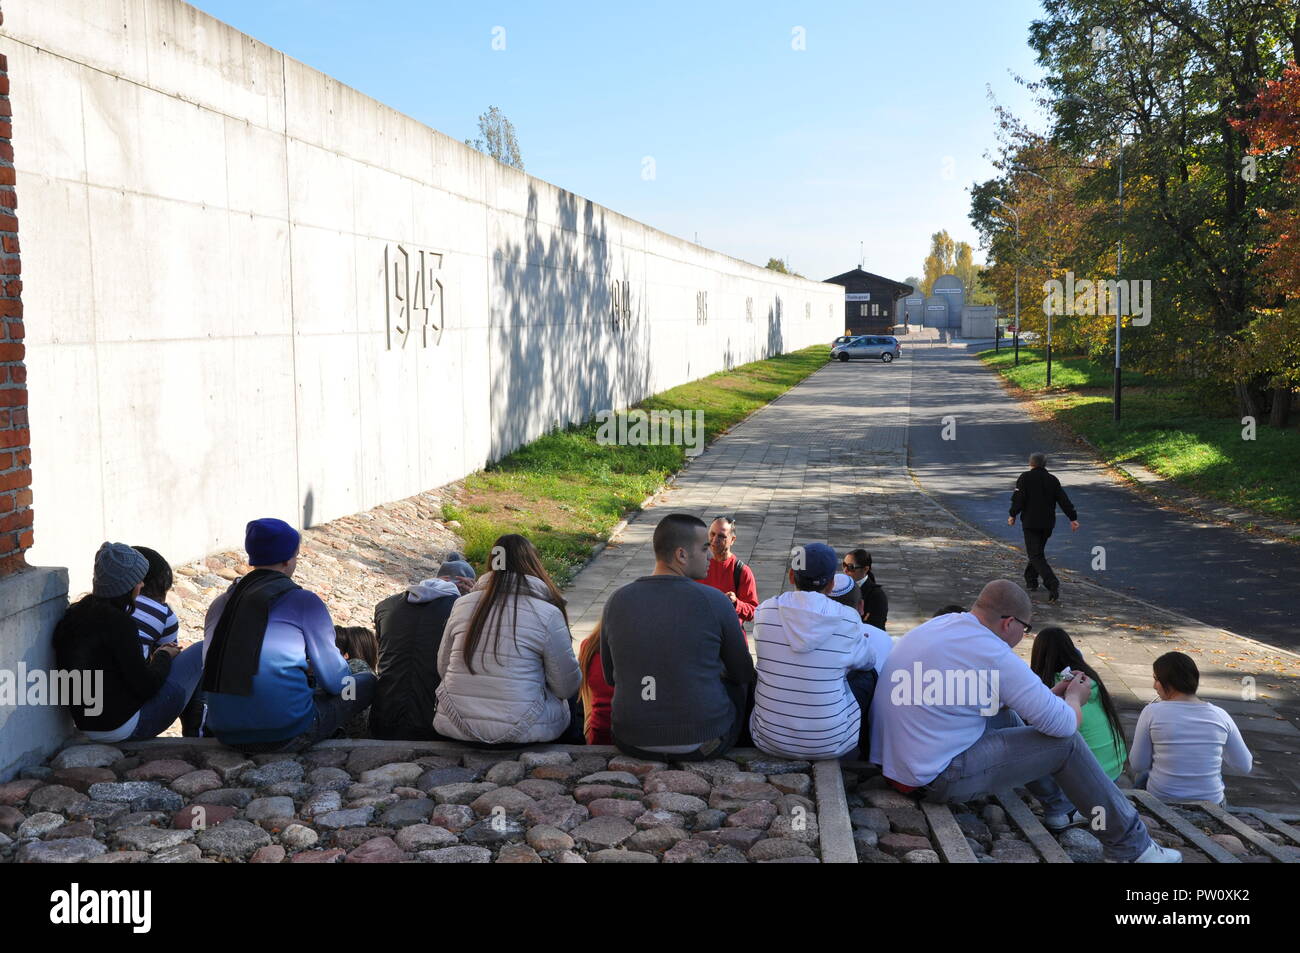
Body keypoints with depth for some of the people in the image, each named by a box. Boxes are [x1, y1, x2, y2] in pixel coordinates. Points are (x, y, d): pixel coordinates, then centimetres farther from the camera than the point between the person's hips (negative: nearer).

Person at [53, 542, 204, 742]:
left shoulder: (73, 615, 4)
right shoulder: (118, 622, -21)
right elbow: (145, 686, -18)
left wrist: (152, 657, 14)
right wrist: (164, 656, 1)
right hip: (124, 728, -9)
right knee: (201, 652, 2)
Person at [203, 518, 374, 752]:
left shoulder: (220, 603, 11)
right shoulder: (304, 601, -7)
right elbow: (334, 681, -2)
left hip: (225, 733, 7)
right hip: (284, 735, -7)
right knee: (366, 682, 12)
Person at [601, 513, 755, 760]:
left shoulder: (616, 601, -4)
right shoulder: (714, 601, -14)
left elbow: (610, 677, 7)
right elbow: (743, 673, 0)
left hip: (633, 744, 4)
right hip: (704, 743, -3)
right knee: (742, 684, 29)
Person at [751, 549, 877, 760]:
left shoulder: (765, 611, -8)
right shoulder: (848, 619, -12)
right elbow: (868, 660, 8)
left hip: (769, 741, 2)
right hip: (830, 746, -2)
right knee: (867, 674, 24)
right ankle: (862, 748, 42)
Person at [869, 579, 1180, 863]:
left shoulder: (940, 625, 6)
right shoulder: (992, 653, -20)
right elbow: (1063, 725, -11)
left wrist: (1051, 693, 21)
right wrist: (1075, 698, 10)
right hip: (937, 780, -9)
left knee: (1007, 716, 25)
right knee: (1066, 743, 1)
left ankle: (1058, 806, 36)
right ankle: (1131, 845, 14)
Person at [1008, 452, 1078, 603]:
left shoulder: (1025, 478, -4)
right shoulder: (1052, 480, 8)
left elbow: (1018, 499, -11)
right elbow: (1064, 500, 4)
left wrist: (1012, 515, -1)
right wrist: (1073, 518, 5)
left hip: (1030, 522, -5)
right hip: (1048, 523, 5)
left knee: (1036, 555, -8)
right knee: (1038, 551, 24)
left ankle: (1052, 583, -26)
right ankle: (1031, 579, 32)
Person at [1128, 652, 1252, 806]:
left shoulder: (1152, 713, -14)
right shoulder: (1220, 715, -7)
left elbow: (1138, 765, -6)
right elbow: (1245, 767, 2)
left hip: (1161, 800, -2)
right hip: (1210, 803, 2)